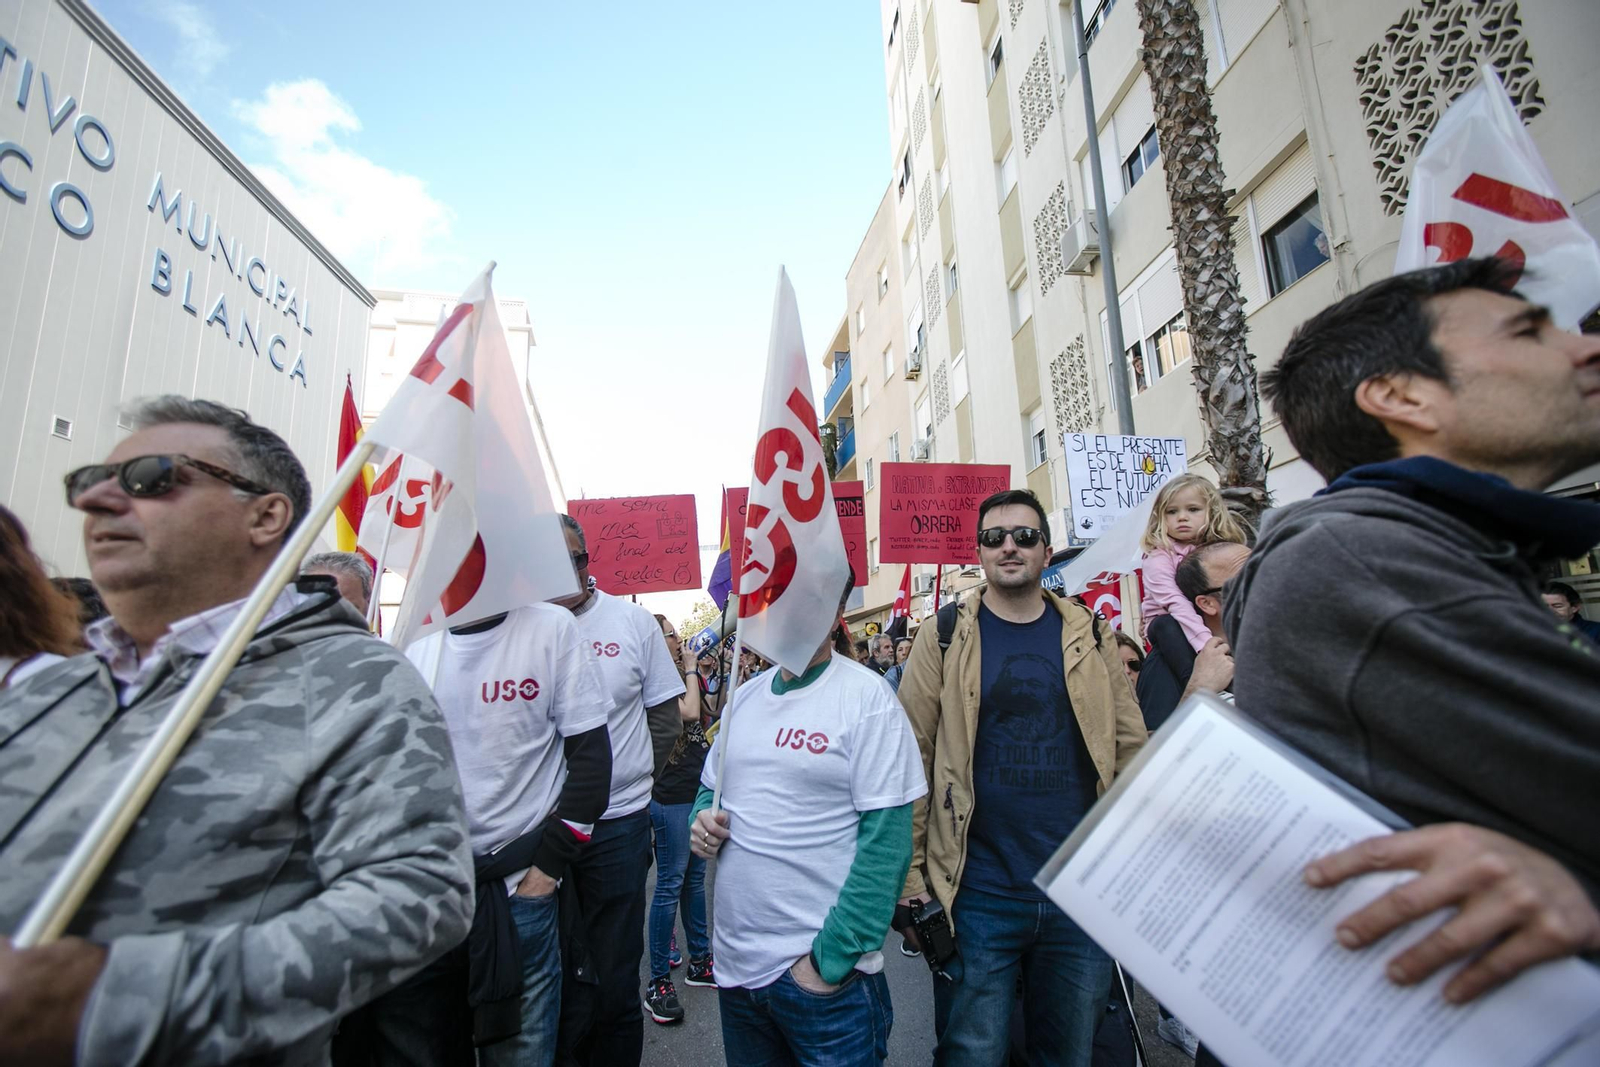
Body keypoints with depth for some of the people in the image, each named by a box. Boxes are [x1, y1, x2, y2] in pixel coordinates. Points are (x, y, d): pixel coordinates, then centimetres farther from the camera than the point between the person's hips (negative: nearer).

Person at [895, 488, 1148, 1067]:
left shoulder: (1090, 635, 4)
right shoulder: (945, 636, -4)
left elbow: (1131, 751, 6)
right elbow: (911, 759, -4)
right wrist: (910, 879, -6)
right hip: (979, 897, -2)